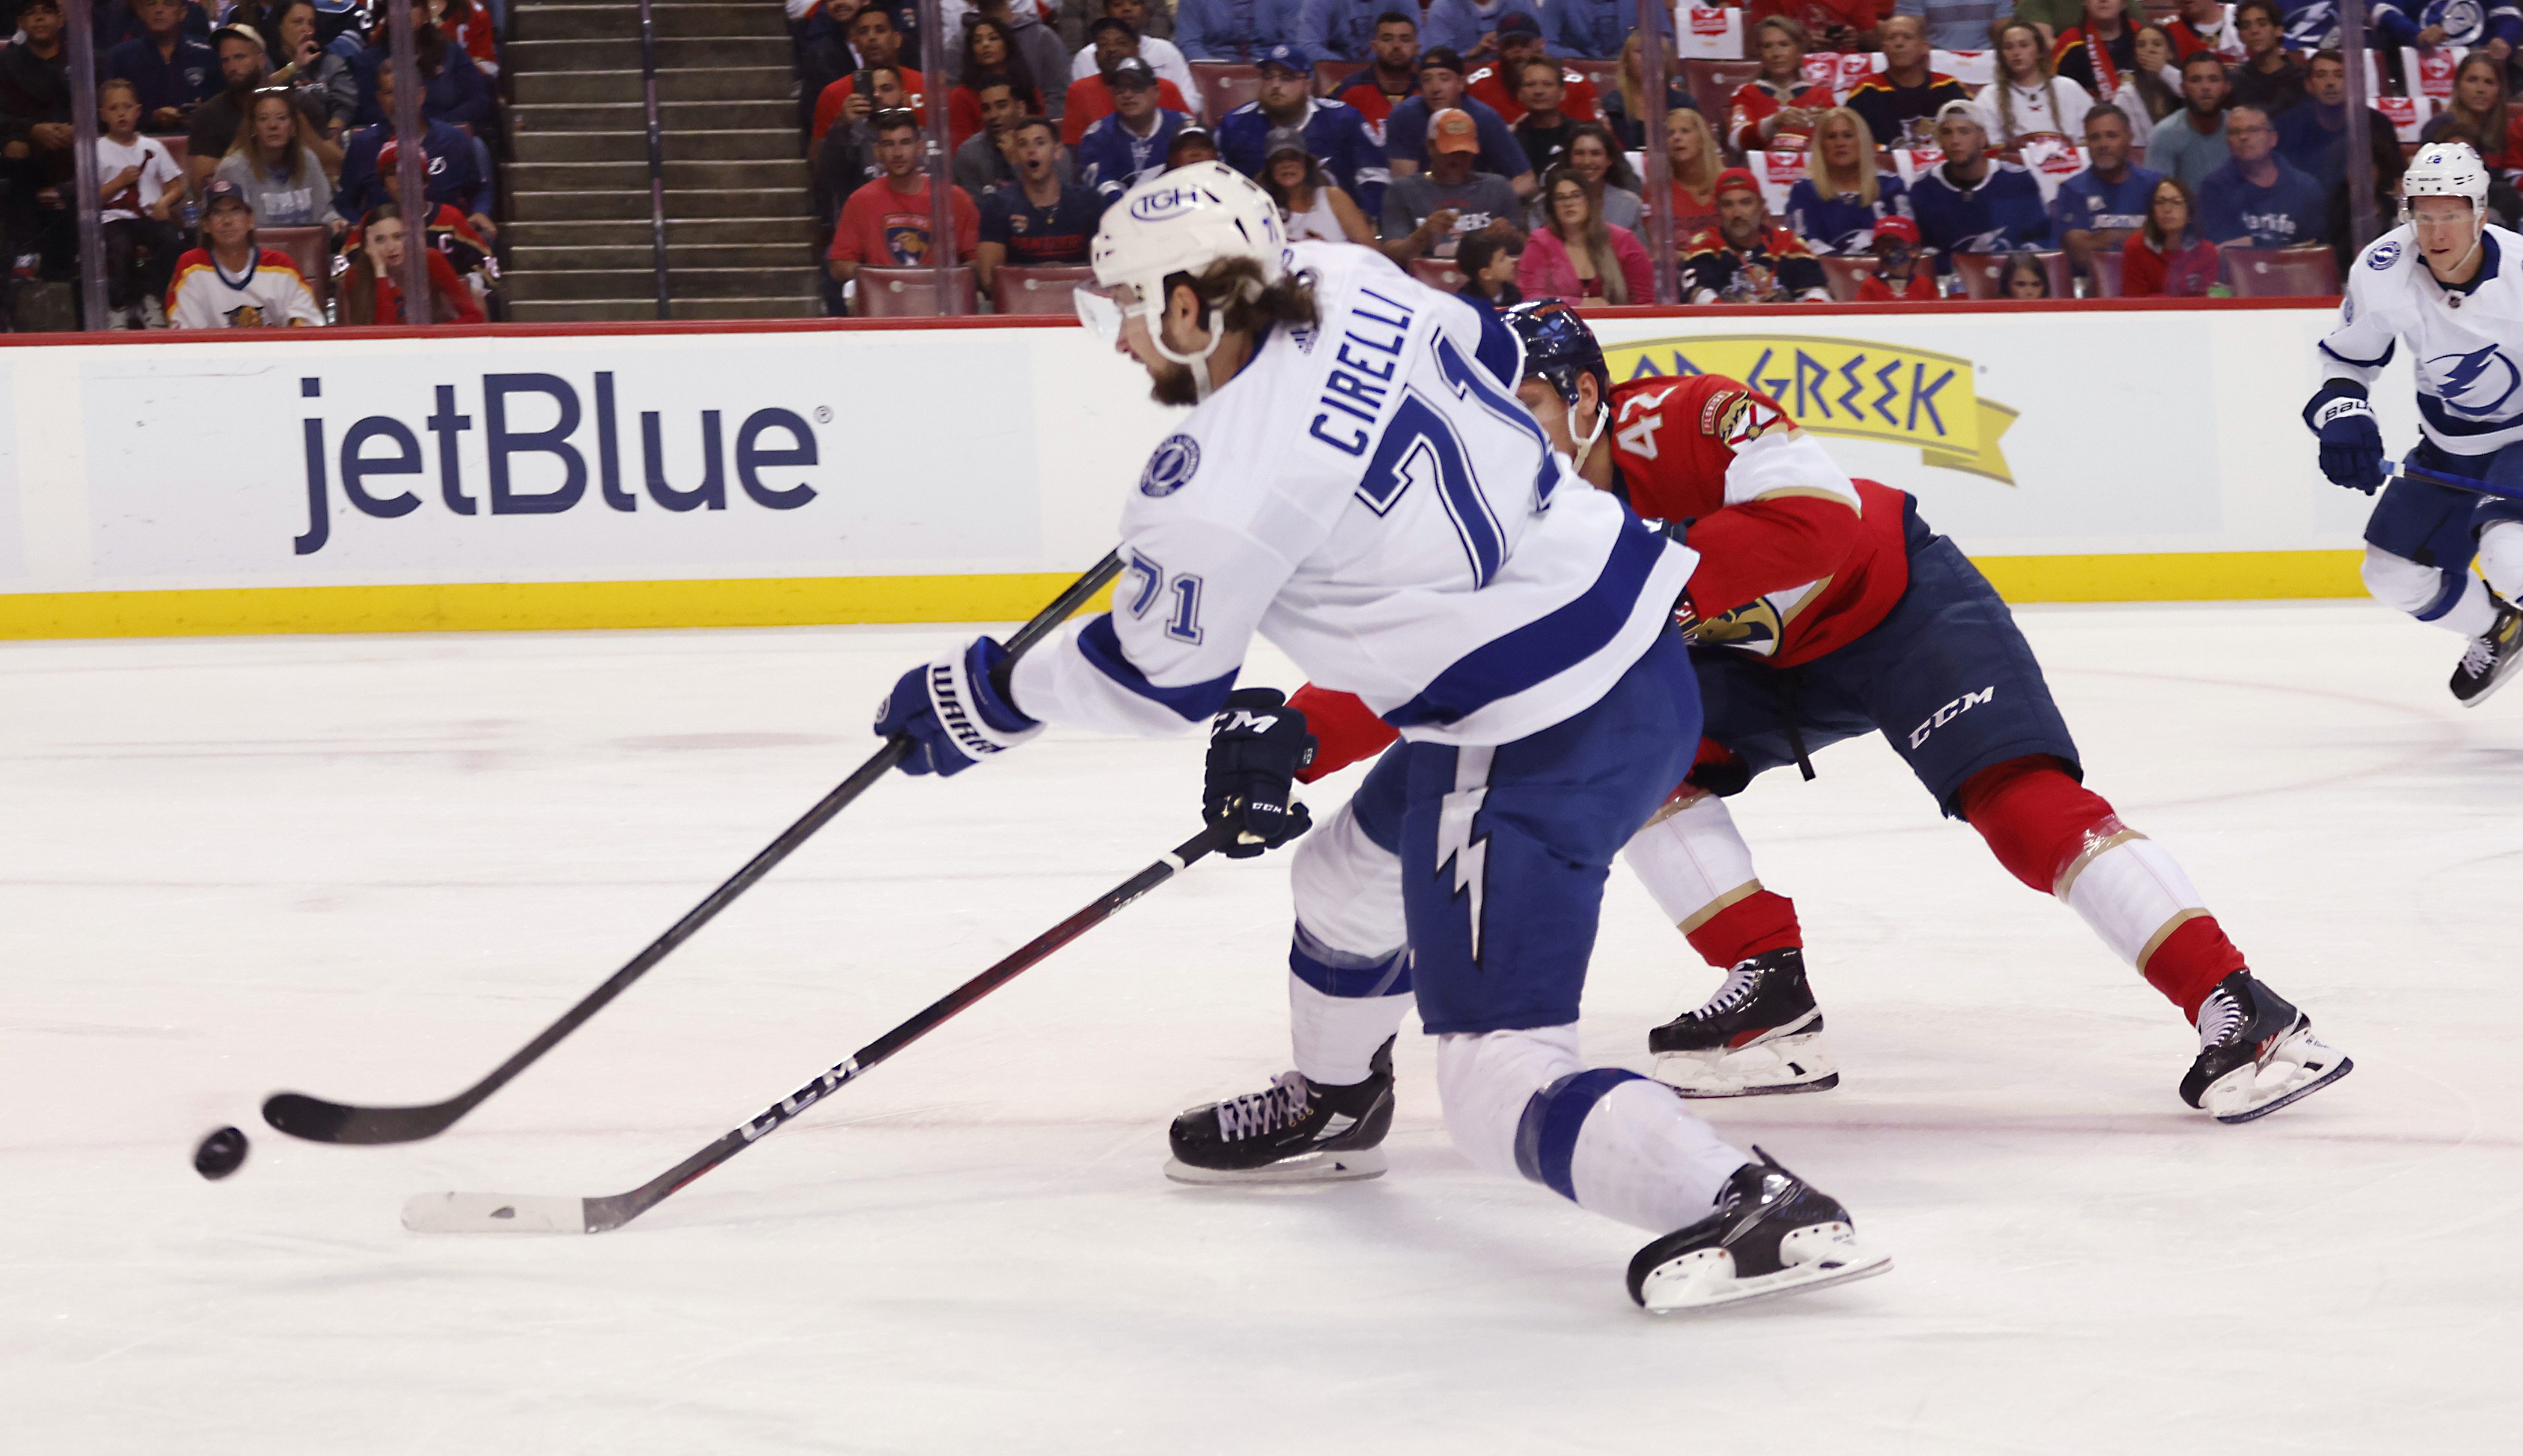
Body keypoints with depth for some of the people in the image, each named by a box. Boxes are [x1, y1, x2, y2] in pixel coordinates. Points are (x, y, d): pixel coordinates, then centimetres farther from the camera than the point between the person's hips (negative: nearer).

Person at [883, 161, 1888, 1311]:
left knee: (1498, 1077, -9)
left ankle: (1755, 1211, -23)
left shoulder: (1223, 486, -21)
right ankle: (1332, 1104, 57)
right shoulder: (1342, 282, -1)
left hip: (1541, 755, -10)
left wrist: (985, 698, 9)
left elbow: (1160, 679, -6)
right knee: (1349, 874, 32)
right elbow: (1485, 350, 21)